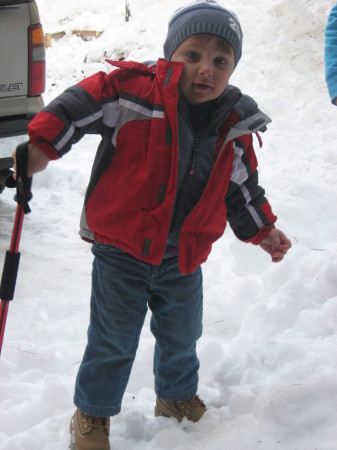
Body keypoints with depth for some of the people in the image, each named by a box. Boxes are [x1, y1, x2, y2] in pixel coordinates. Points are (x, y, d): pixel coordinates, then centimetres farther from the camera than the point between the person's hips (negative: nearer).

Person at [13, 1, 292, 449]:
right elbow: (76, 109, -13)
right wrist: (39, 147, -23)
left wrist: (263, 229, 15)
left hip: (183, 259, 4)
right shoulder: (132, 90, -17)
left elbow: (241, 186, 13)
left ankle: (178, 397, 49)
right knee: (112, 343, 6)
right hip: (121, 249, -4)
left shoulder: (234, 126, -1)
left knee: (182, 338, 22)